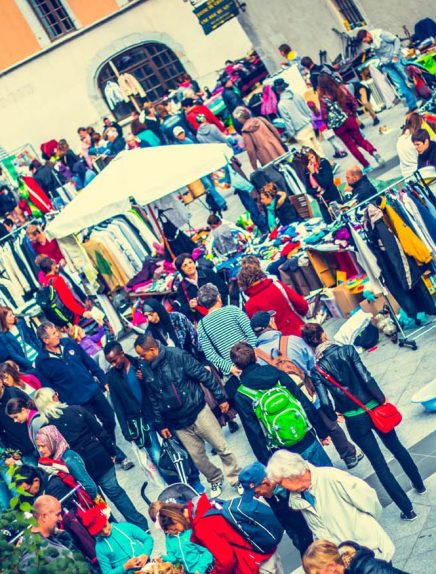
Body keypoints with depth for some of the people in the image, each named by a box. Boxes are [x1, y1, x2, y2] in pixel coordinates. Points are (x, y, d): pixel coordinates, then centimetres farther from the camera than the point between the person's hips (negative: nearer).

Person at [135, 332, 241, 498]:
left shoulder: (177, 356, -17)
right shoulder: (146, 370, -2)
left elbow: (204, 375, -12)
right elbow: (153, 399, 9)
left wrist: (220, 398, -10)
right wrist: (161, 424, 11)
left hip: (198, 412, -4)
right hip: (178, 424, 4)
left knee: (222, 447, 3)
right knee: (197, 457, 10)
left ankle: (236, 478, 23)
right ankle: (215, 480, 34)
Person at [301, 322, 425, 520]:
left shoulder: (316, 371, -10)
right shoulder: (347, 350, -11)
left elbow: (325, 403, -13)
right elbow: (367, 378, -17)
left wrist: (334, 417, 7)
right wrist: (382, 399, -6)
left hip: (354, 421, -1)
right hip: (374, 409, 1)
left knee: (379, 465, 11)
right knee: (397, 447, 27)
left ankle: (407, 509, 17)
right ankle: (419, 485, 47)